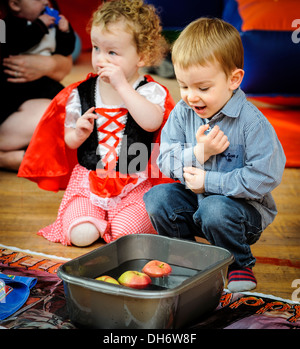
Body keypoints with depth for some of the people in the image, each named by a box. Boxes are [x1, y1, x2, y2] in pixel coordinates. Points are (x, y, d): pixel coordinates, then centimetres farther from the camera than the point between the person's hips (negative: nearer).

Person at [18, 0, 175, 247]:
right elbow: (69, 141, 10)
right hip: (88, 180, 2)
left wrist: (122, 85, -26)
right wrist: (79, 133, -15)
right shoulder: (81, 94, 2)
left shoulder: (150, 91, -5)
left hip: (135, 184, -2)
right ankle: (98, 216, 16)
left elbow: (151, 122, -27)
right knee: (81, 235, -16)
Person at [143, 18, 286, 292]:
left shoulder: (252, 122, -21)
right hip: (195, 198, 5)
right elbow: (165, 161, -3)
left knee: (215, 209, -34)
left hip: (244, 205, -5)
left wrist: (208, 181, -23)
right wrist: (198, 153, -23)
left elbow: (263, 178, -25)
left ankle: (240, 265, -4)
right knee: (156, 197, -15)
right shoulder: (182, 113, -4)